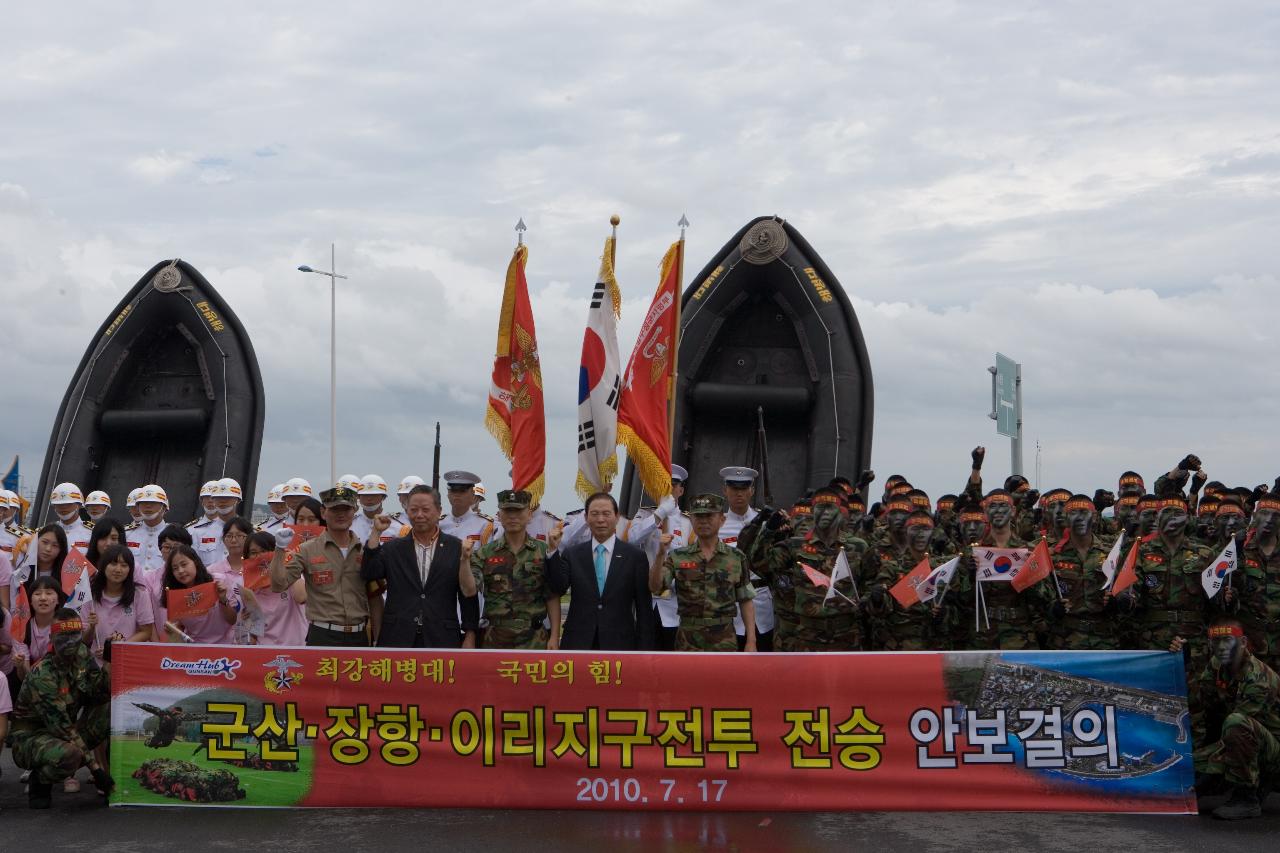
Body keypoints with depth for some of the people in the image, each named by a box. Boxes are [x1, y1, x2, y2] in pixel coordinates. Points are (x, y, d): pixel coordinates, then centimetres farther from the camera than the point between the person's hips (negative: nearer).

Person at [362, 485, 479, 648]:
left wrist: (469, 637, -1)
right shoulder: (392, 548, 10)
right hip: (397, 641, 1)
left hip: (442, 641, -1)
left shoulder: (457, 548, 5)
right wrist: (376, 532, -6)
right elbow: (368, 573, -5)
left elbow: (469, 596, 4)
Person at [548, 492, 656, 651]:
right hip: (578, 644, 1)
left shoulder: (635, 556, 2)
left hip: (619, 644, -1)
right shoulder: (572, 554, 7)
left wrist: (644, 650, -1)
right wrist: (553, 551, -14)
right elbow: (558, 588, -6)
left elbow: (644, 608, 2)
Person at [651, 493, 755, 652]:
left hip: (725, 641, 0)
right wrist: (661, 554, -23)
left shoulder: (736, 558, 4)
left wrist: (751, 641, -2)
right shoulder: (678, 557, 2)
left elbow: (746, 602, 5)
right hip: (688, 643, 0)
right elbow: (654, 588, -9)